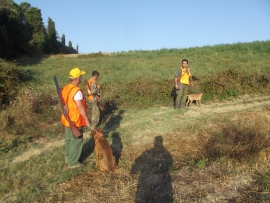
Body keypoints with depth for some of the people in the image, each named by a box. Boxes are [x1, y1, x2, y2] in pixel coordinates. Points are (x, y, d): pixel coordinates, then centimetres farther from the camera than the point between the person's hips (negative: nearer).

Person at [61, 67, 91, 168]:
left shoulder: (65, 88, 3)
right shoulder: (77, 91, -24)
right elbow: (80, 107, -24)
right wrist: (86, 119, -16)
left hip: (67, 120, 9)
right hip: (75, 121, -9)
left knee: (68, 139, 21)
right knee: (76, 141, 5)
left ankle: (68, 158, 36)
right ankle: (73, 162, 15)